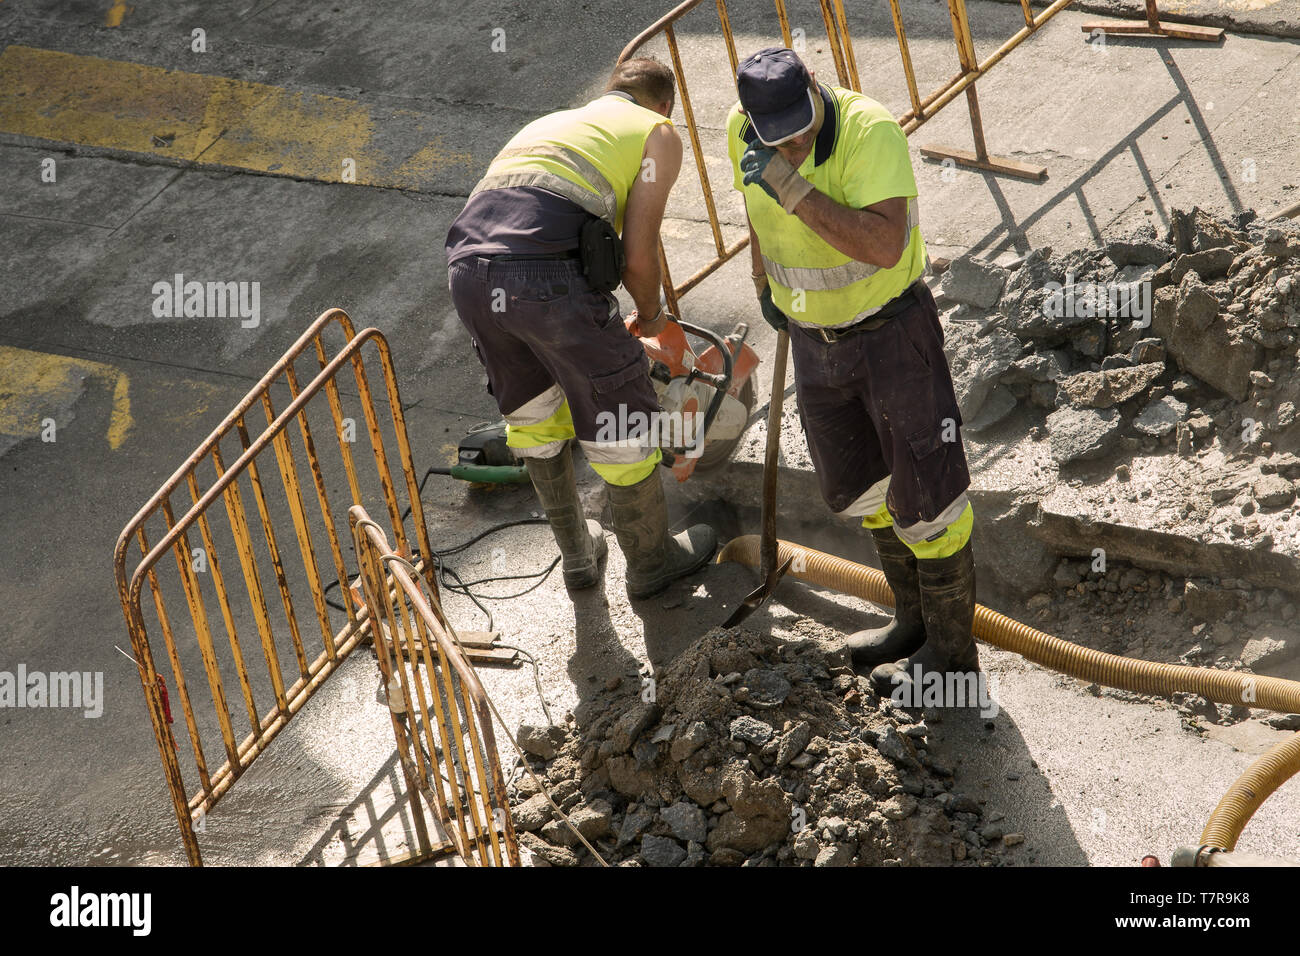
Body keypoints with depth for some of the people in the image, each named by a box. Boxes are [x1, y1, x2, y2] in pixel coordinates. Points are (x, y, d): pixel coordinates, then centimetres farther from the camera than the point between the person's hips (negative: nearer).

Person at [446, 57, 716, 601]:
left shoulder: (552, 122, 37)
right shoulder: (659, 133, 19)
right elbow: (638, 255, 6)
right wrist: (650, 315, 28)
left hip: (467, 265, 6)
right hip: (548, 275, -6)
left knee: (532, 413, 28)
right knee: (621, 421, 16)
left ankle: (577, 554, 44)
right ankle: (651, 560, 35)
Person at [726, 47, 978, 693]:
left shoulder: (869, 130, -28)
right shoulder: (743, 131, -9)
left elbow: (885, 246, -39)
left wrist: (793, 189, -41)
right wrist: (763, 280, 22)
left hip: (892, 328, -6)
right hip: (815, 335, 7)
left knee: (925, 487, 2)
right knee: (858, 486, 17)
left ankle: (951, 648, 17)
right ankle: (914, 620, 35)